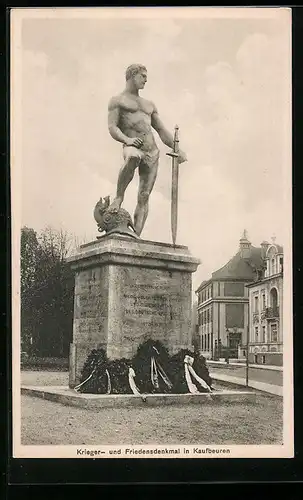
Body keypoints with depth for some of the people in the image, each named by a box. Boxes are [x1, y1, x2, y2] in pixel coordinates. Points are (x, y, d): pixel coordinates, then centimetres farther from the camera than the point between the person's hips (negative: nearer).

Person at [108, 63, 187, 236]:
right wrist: (127, 139, -21)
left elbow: (162, 131, 28)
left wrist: (177, 149, 15)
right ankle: (119, 196, -26)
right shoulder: (117, 101, 13)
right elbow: (112, 128, -1)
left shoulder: (149, 105, 30)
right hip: (133, 147, -5)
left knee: (144, 196, -5)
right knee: (133, 158, -43)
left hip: (153, 152, 5)